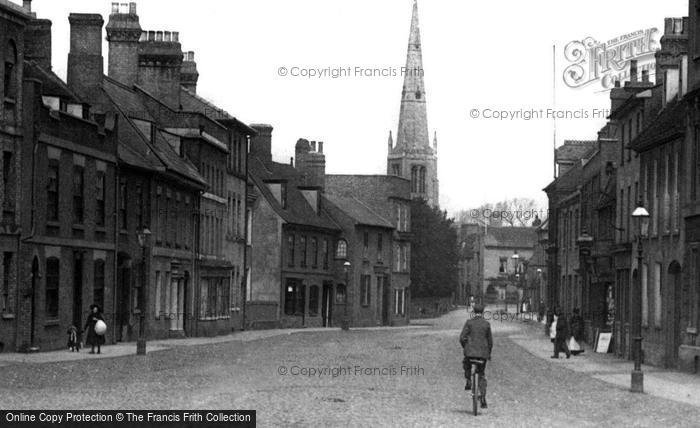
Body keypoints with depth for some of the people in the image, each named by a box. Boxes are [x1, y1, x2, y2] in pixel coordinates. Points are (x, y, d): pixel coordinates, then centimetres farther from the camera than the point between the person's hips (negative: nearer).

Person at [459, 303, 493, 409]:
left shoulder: (469, 322, -3)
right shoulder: (486, 324, 2)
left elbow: (462, 338, -6)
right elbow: (490, 340, 8)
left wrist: (465, 348, 12)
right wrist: (489, 353, 22)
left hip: (470, 351, -2)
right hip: (483, 352, 2)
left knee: (466, 364, 34)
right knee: (482, 376, 13)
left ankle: (468, 382, 18)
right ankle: (483, 398, 2)